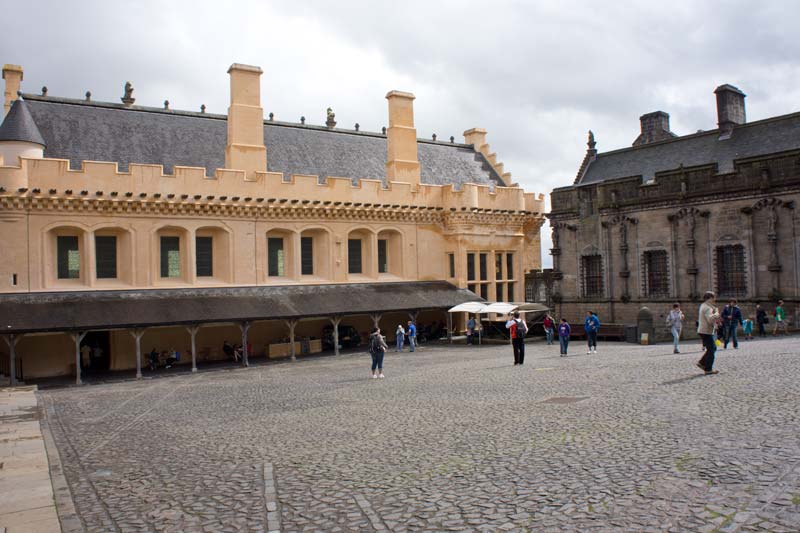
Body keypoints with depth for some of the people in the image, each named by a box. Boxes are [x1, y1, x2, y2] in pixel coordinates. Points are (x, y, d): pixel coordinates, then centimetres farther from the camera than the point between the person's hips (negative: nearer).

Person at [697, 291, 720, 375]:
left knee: (713, 348, 18)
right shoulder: (707, 308, -19)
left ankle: (702, 362, 18)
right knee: (711, 350, -4)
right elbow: (710, 319, -34)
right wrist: (716, 313, -18)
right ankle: (708, 369, 0)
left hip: (703, 331, 10)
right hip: (706, 331, -10)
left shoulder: (703, 305, 14)